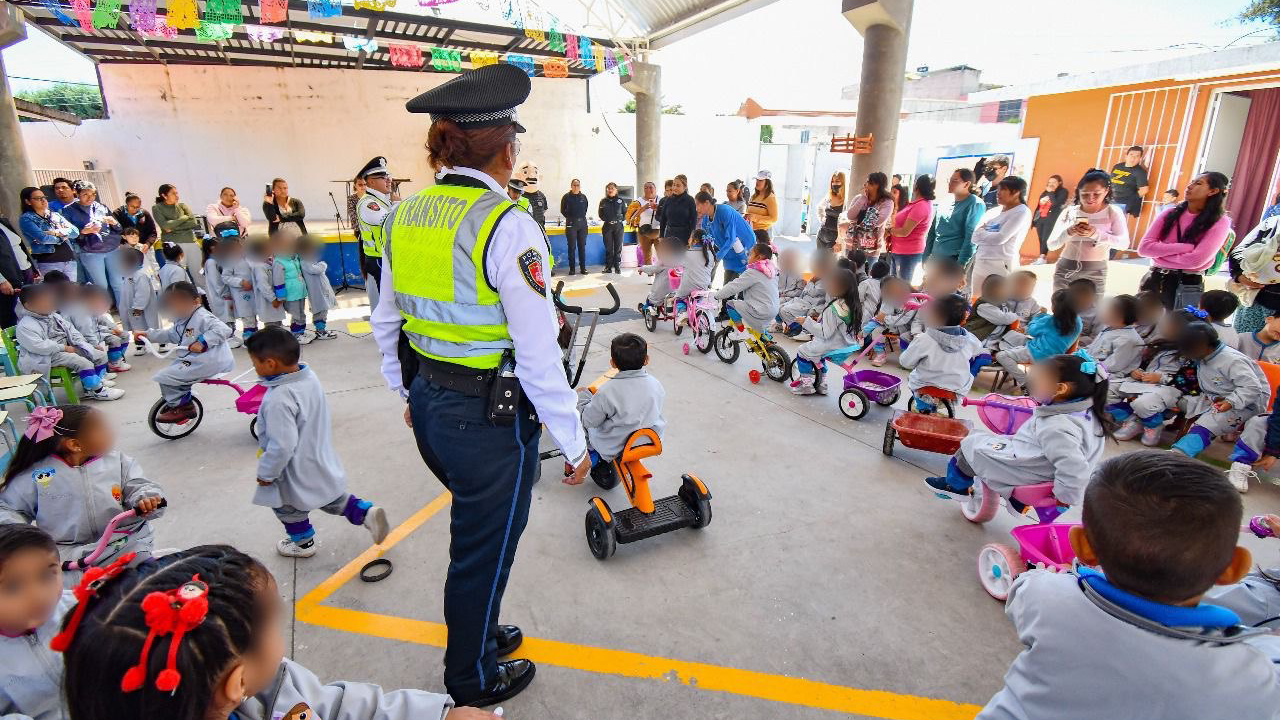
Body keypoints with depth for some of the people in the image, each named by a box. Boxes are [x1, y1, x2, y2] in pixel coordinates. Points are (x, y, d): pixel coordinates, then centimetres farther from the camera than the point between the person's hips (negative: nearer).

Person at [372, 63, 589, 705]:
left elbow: (387, 323, 11)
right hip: (492, 418, -7)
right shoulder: (507, 225, -20)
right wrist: (573, 442, -12)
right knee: (485, 549, 15)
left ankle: (477, 630, 52)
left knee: (475, 529, 29)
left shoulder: (405, 216, 3)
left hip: (430, 407, 7)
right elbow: (538, 353, -22)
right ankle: (474, 682, 40)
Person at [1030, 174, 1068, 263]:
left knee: (1045, 239, -13)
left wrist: (1051, 192, -8)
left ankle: (1042, 258, -16)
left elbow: (1056, 204, -15)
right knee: (1041, 240, 3)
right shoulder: (1045, 192, 19)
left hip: (1050, 220, -6)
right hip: (1040, 219, 6)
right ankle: (1040, 258, 5)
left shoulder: (1063, 191, 1)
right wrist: (1034, 219, 16)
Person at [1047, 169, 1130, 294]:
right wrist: (1068, 233, -18)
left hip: (1095, 272, -2)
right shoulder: (1069, 212, 5)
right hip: (1065, 270, 2)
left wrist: (1096, 234, -26)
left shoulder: (1113, 212, 1)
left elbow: (1124, 244, -12)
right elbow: (1050, 245, 1)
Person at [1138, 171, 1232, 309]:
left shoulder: (1220, 222, -3)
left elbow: (1196, 260, -16)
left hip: (1188, 288, -3)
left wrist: (1159, 253, -8)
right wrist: (1184, 247, -14)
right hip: (1154, 281, 3)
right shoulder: (1170, 214, 6)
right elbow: (1144, 247, -6)